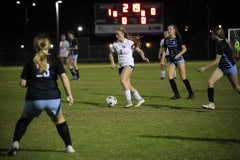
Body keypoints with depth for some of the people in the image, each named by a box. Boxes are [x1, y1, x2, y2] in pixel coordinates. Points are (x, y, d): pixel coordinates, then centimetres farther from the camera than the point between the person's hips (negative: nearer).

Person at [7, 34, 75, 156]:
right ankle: (69, 146, 22)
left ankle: (15, 143, 6)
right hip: (53, 98, 0)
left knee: (23, 120, 24)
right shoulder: (54, 59, 6)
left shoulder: (30, 62, 7)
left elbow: (22, 84, 4)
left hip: (34, 99, 0)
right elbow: (64, 77, -5)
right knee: (59, 120, 27)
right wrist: (69, 94, -5)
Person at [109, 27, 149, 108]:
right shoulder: (115, 44, 6)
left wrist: (143, 58, -21)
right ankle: (140, 99, 20)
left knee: (123, 81, -26)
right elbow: (111, 53, 20)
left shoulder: (129, 43, -7)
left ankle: (129, 101, -22)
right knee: (128, 85, 5)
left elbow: (140, 51, -3)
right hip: (121, 66, 6)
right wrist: (112, 63, 6)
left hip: (129, 64, -6)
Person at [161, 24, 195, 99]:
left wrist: (178, 54, -22)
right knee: (170, 77, -9)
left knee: (183, 78, -6)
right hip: (171, 61, 5)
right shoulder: (166, 40, 5)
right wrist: (162, 59, 3)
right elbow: (164, 50, 13)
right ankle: (176, 94, 1)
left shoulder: (177, 39, -8)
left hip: (179, 59, -5)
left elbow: (184, 49, -9)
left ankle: (191, 93, 6)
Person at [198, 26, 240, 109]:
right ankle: (211, 103, -12)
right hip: (221, 67, 8)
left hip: (230, 67, -8)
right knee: (210, 82, -11)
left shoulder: (221, 44, -26)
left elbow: (217, 61, -27)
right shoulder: (222, 42, -1)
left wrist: (205, 67, -27)